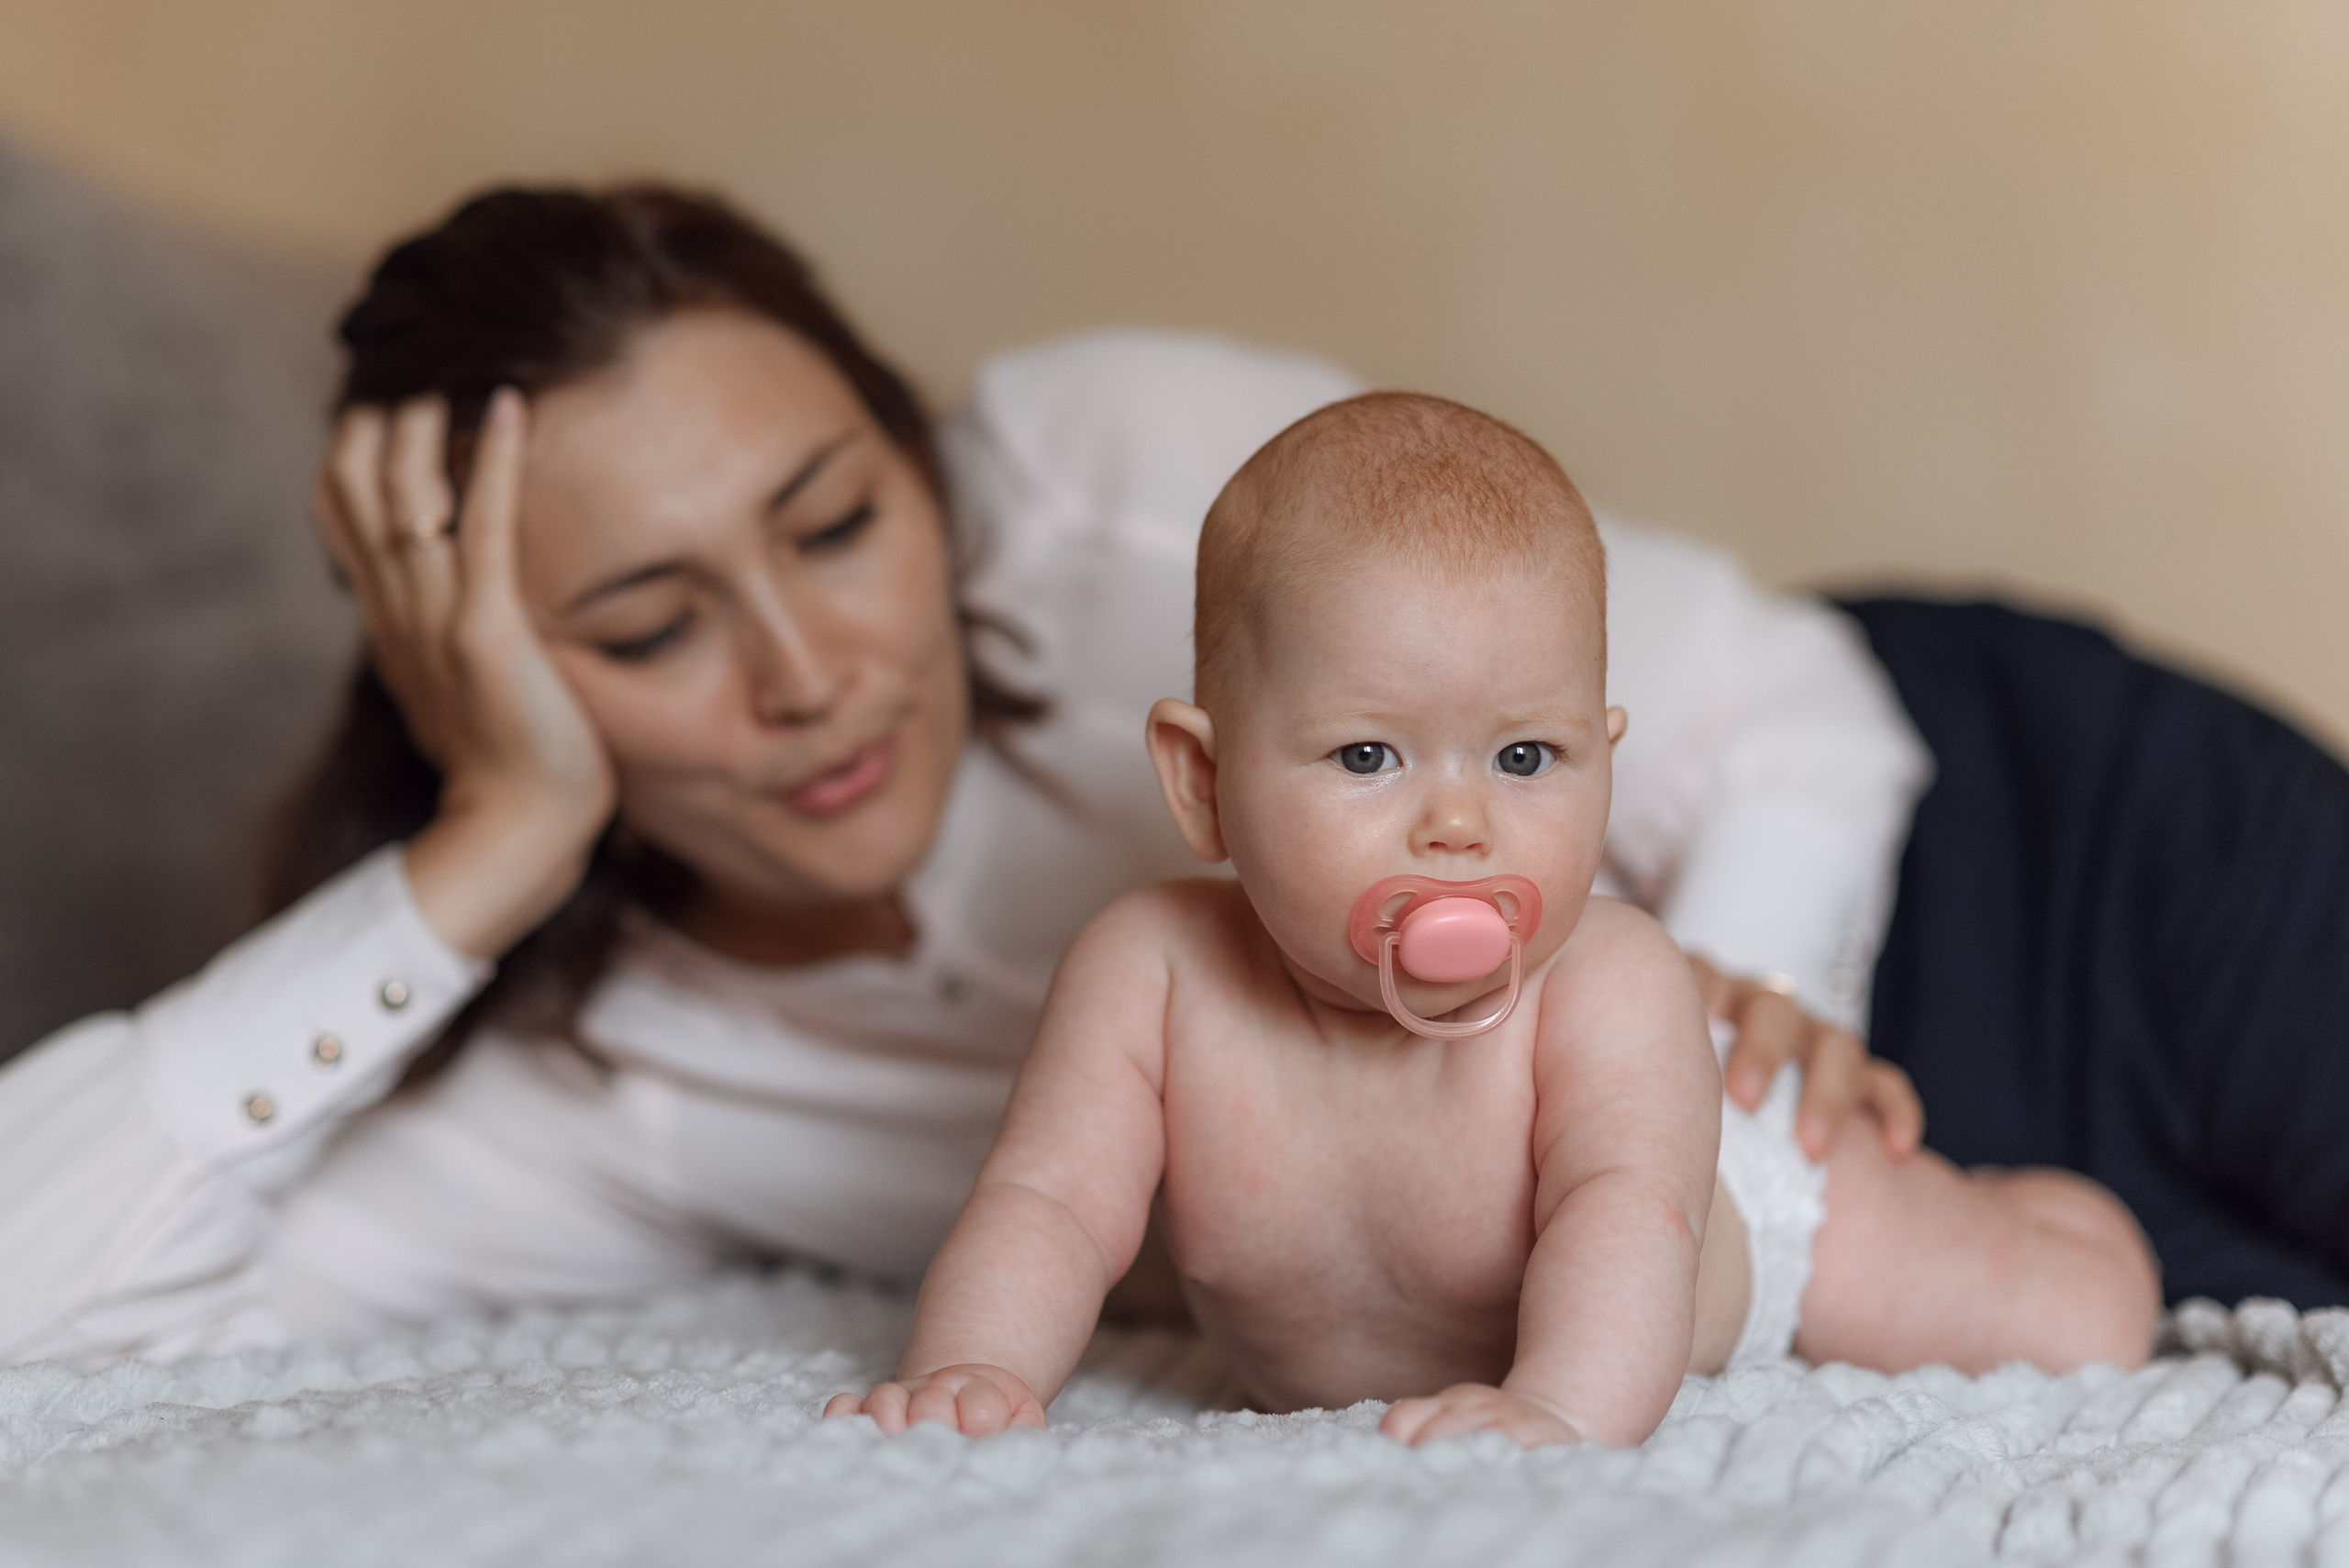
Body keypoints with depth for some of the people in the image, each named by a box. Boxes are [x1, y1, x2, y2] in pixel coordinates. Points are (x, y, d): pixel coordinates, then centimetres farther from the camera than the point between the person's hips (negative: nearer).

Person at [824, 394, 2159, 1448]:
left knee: (2095, 1320, 2)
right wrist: (968, 1368, -54)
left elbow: (1629, 1217, -54)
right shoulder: (1157, 976, -32)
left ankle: (1954, 1193, 34)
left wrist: (1558, 1410, -75)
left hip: (1724, 1232, -2)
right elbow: (1048, 1206, -33)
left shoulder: (1606, 987, -40)